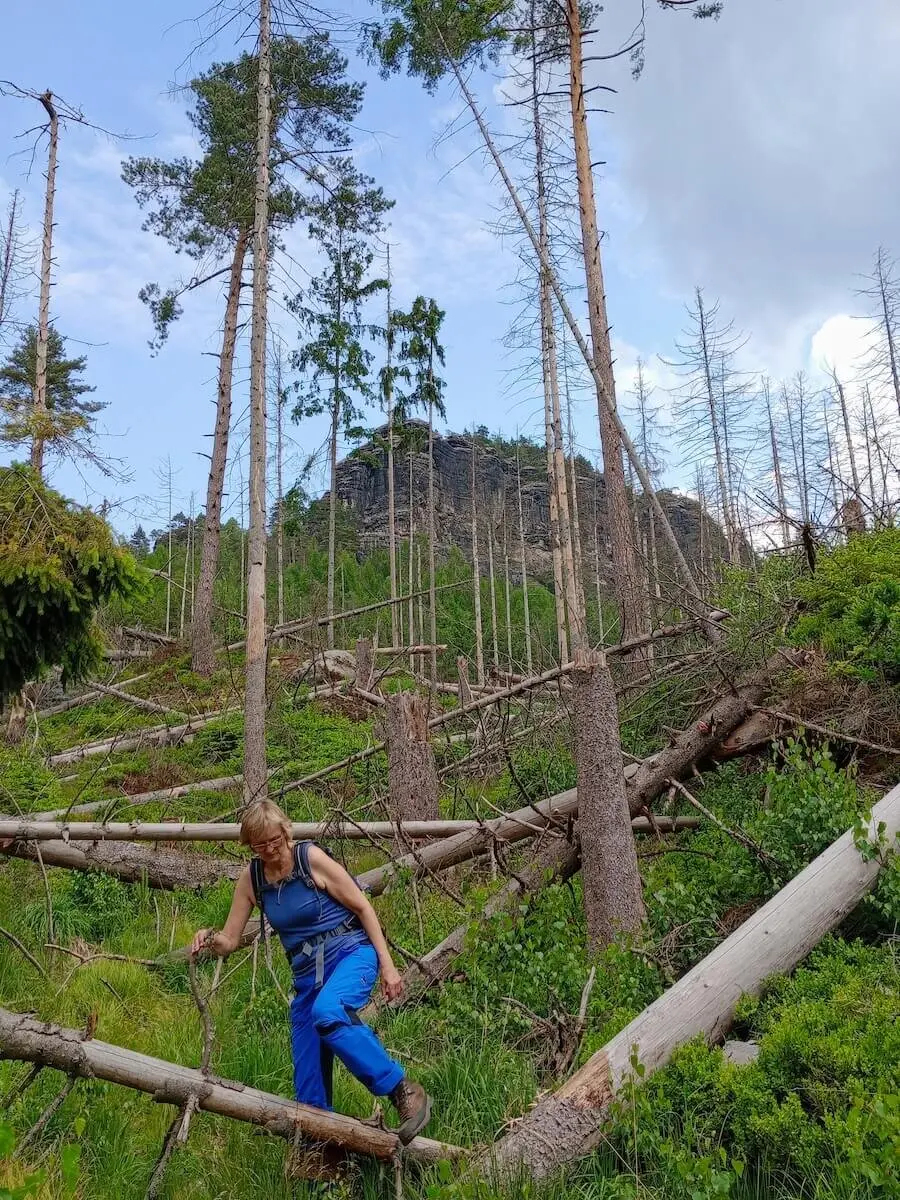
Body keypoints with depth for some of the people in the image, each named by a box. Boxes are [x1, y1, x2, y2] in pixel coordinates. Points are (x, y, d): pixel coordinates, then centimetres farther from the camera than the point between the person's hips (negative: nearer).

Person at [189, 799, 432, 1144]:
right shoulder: (250, 879, 2)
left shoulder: (311, 858, -12)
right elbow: (229, 942, 6)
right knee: (309, 1092, 4)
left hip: (351, 954, -5)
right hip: (307, 974, 6)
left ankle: (405, 1092, -26)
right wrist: (209, 939, -18)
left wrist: (387, 965, -11)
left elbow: (363, 907, -7)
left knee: (327, 1013, -37)